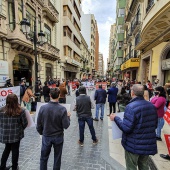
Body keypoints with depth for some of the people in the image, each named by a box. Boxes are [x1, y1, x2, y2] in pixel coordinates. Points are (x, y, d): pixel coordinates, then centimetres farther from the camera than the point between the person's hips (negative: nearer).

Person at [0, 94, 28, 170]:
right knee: (15, 150, 16)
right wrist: (21, 129, 9)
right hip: (16, 134, -3)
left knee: (7, 149, 27)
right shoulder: (20, 111, -20)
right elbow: (25, 123, -12)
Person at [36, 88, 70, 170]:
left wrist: (41, 133, 13)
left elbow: (39, 124, -5)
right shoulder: (62, 109, -21)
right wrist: (68, 117, 1)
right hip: (58, 137, -1)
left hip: (46, 136, 2)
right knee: (57, 158, 19)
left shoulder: (43, 108, -15)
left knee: (44, 157, 22)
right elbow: (66, 125, -17)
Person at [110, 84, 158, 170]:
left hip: (134, 145, -6)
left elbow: (126, 128, -24)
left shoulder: (131, 107, -25)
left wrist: (115, 118, -12)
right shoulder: (152, 106, -1)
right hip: (148, 144, 7)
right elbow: (155, 125, 10)